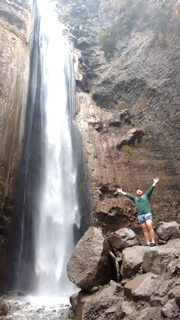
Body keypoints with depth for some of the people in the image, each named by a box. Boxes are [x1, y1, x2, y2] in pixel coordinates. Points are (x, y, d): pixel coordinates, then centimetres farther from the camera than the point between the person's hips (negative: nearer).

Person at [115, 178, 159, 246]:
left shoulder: (146, 196, 20)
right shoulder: (135, 198, 24)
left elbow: (151, 190, 15)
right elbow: (127, 194, 25)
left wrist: (154, 183, 10)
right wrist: (121, 192, 26)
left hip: (147, 214, -2)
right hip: (140, 215, 2)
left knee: (149, 226, -16)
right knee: (144, 229, -1)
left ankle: (153, 242, -14)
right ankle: (148, 243, -1)